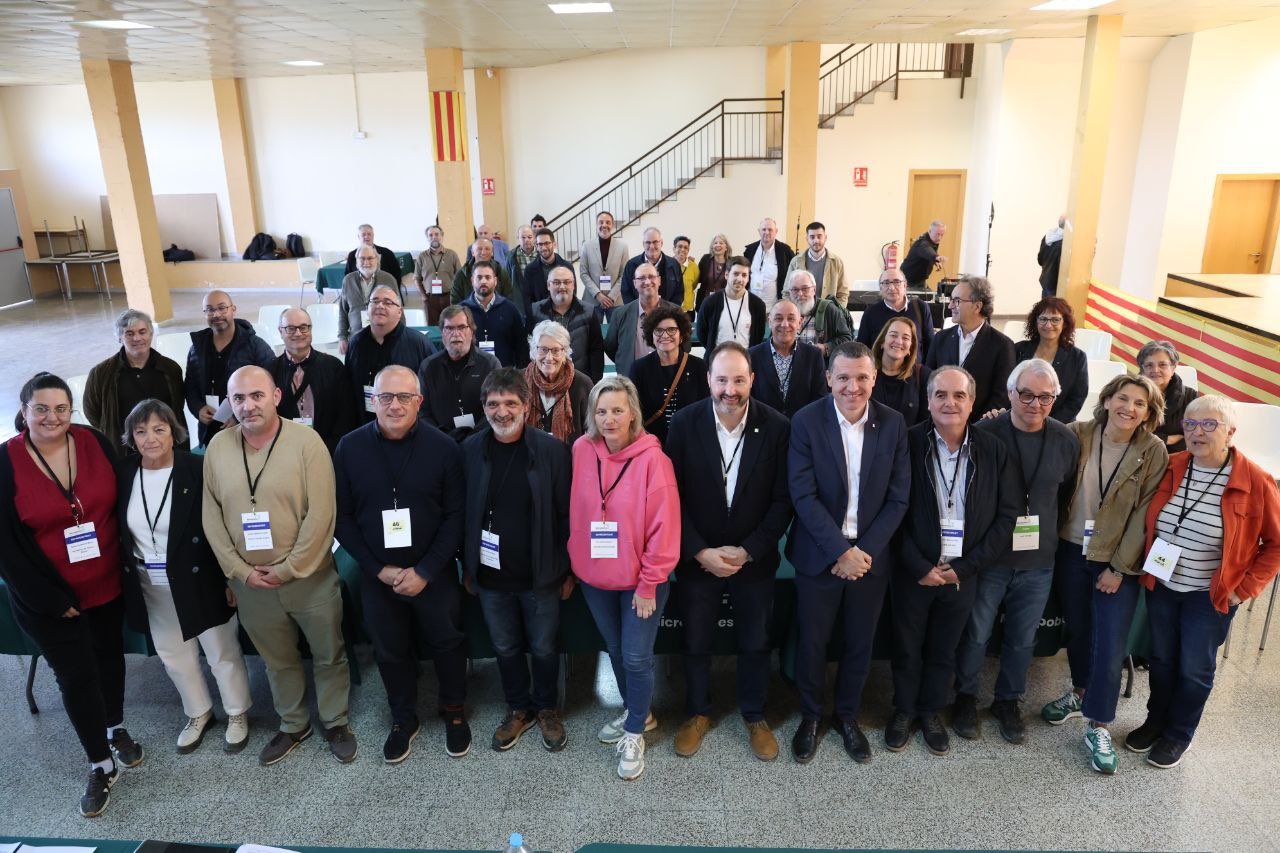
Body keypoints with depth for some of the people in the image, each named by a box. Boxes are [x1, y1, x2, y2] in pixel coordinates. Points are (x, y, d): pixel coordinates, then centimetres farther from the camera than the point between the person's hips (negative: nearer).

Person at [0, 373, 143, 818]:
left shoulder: (95, 442, -9)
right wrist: (52, 598, -14)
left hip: (107, 586, 3)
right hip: (48, 599, -2)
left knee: (110, 658, 21)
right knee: (77, 677, 8)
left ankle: (116, 728, 45)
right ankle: (101, 765, 25)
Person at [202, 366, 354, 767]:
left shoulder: (306, 441, -14)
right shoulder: (218, 447, -2)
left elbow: (320, 515, -17)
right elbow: (211, 516, 1)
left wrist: (288, 569, -15)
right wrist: (240, 570, -5)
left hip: (309, 576, -3)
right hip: (250, 582, 3)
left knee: (328, 655, 13)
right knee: (277, 660, 21)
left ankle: (336, 722, 35)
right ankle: (293, 725, 41)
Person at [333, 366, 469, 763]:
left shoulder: (443, 447, -11)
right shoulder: (350, 448, -6)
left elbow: (455, 516, -9)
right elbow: (342, 517, -3)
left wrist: (425, 571, -15)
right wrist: (378, 569, -10)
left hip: (434, 574, -1)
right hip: (377, 576, 2)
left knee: (447, 644, 14)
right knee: (390, 650, 18)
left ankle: (454, 711, 39)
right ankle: (404, 718, 40)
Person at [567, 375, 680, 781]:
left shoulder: (652, 458, -19)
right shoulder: (582, 451, -7)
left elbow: (664, 527, -16)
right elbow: (575, 513, 2)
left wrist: (649, 583, -14)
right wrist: (576, 563, 2)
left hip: (640, 580, -4)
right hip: (595, 578, 4)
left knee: (637, 657, 5)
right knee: (615, 651, 21)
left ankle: (635, 733, 29)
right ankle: (637, 712, 44)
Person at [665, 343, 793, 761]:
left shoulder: (776, 427, -13)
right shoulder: (685, 422, -13)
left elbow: (782, 500, -9)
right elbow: (673, 495, -9)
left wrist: (747, 551, -15)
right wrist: (701, 552, -15)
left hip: (754, 558, 0)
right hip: (698, 558, 0)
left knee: (755, 643, 17)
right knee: (695, 642, 17)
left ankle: (754, 716, 41)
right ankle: (697, 713, 41)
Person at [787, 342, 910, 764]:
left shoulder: (893, 423, -4)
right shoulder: (806, 421, -11)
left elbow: (898, 498, -4)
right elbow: (803, 495, -14)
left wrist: (865, 551, -12)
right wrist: (841, 550, -19)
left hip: (871, 555, 2)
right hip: (819, 555, -2)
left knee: (860, 644, 16)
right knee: (812, 642, 12)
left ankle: (848, 716, 39)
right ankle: (810, 716, 36)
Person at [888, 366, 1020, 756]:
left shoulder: (993, 450, -4)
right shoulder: (908, 443, -11)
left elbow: (1006, 516, -2)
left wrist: (965, 567, -8)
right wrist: (920, 566, -12)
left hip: (963, 572, 2)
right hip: (914, 571, -1)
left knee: (944, 650, 17)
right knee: (907, 647, 14)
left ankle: (931, 712, 38)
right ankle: (903, 710, 35)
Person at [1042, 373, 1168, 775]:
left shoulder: (1154, 452, -10)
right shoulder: (1078, 434, -6)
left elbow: (1144, 514, -9)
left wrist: (1120, 568, -10)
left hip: (1118, 560, -2)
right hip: (1072, 550, 2)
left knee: (1111, 643, -1)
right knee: (1076, 628, 16)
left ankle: (1099, 726, 15)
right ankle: (1079, 692, 40)